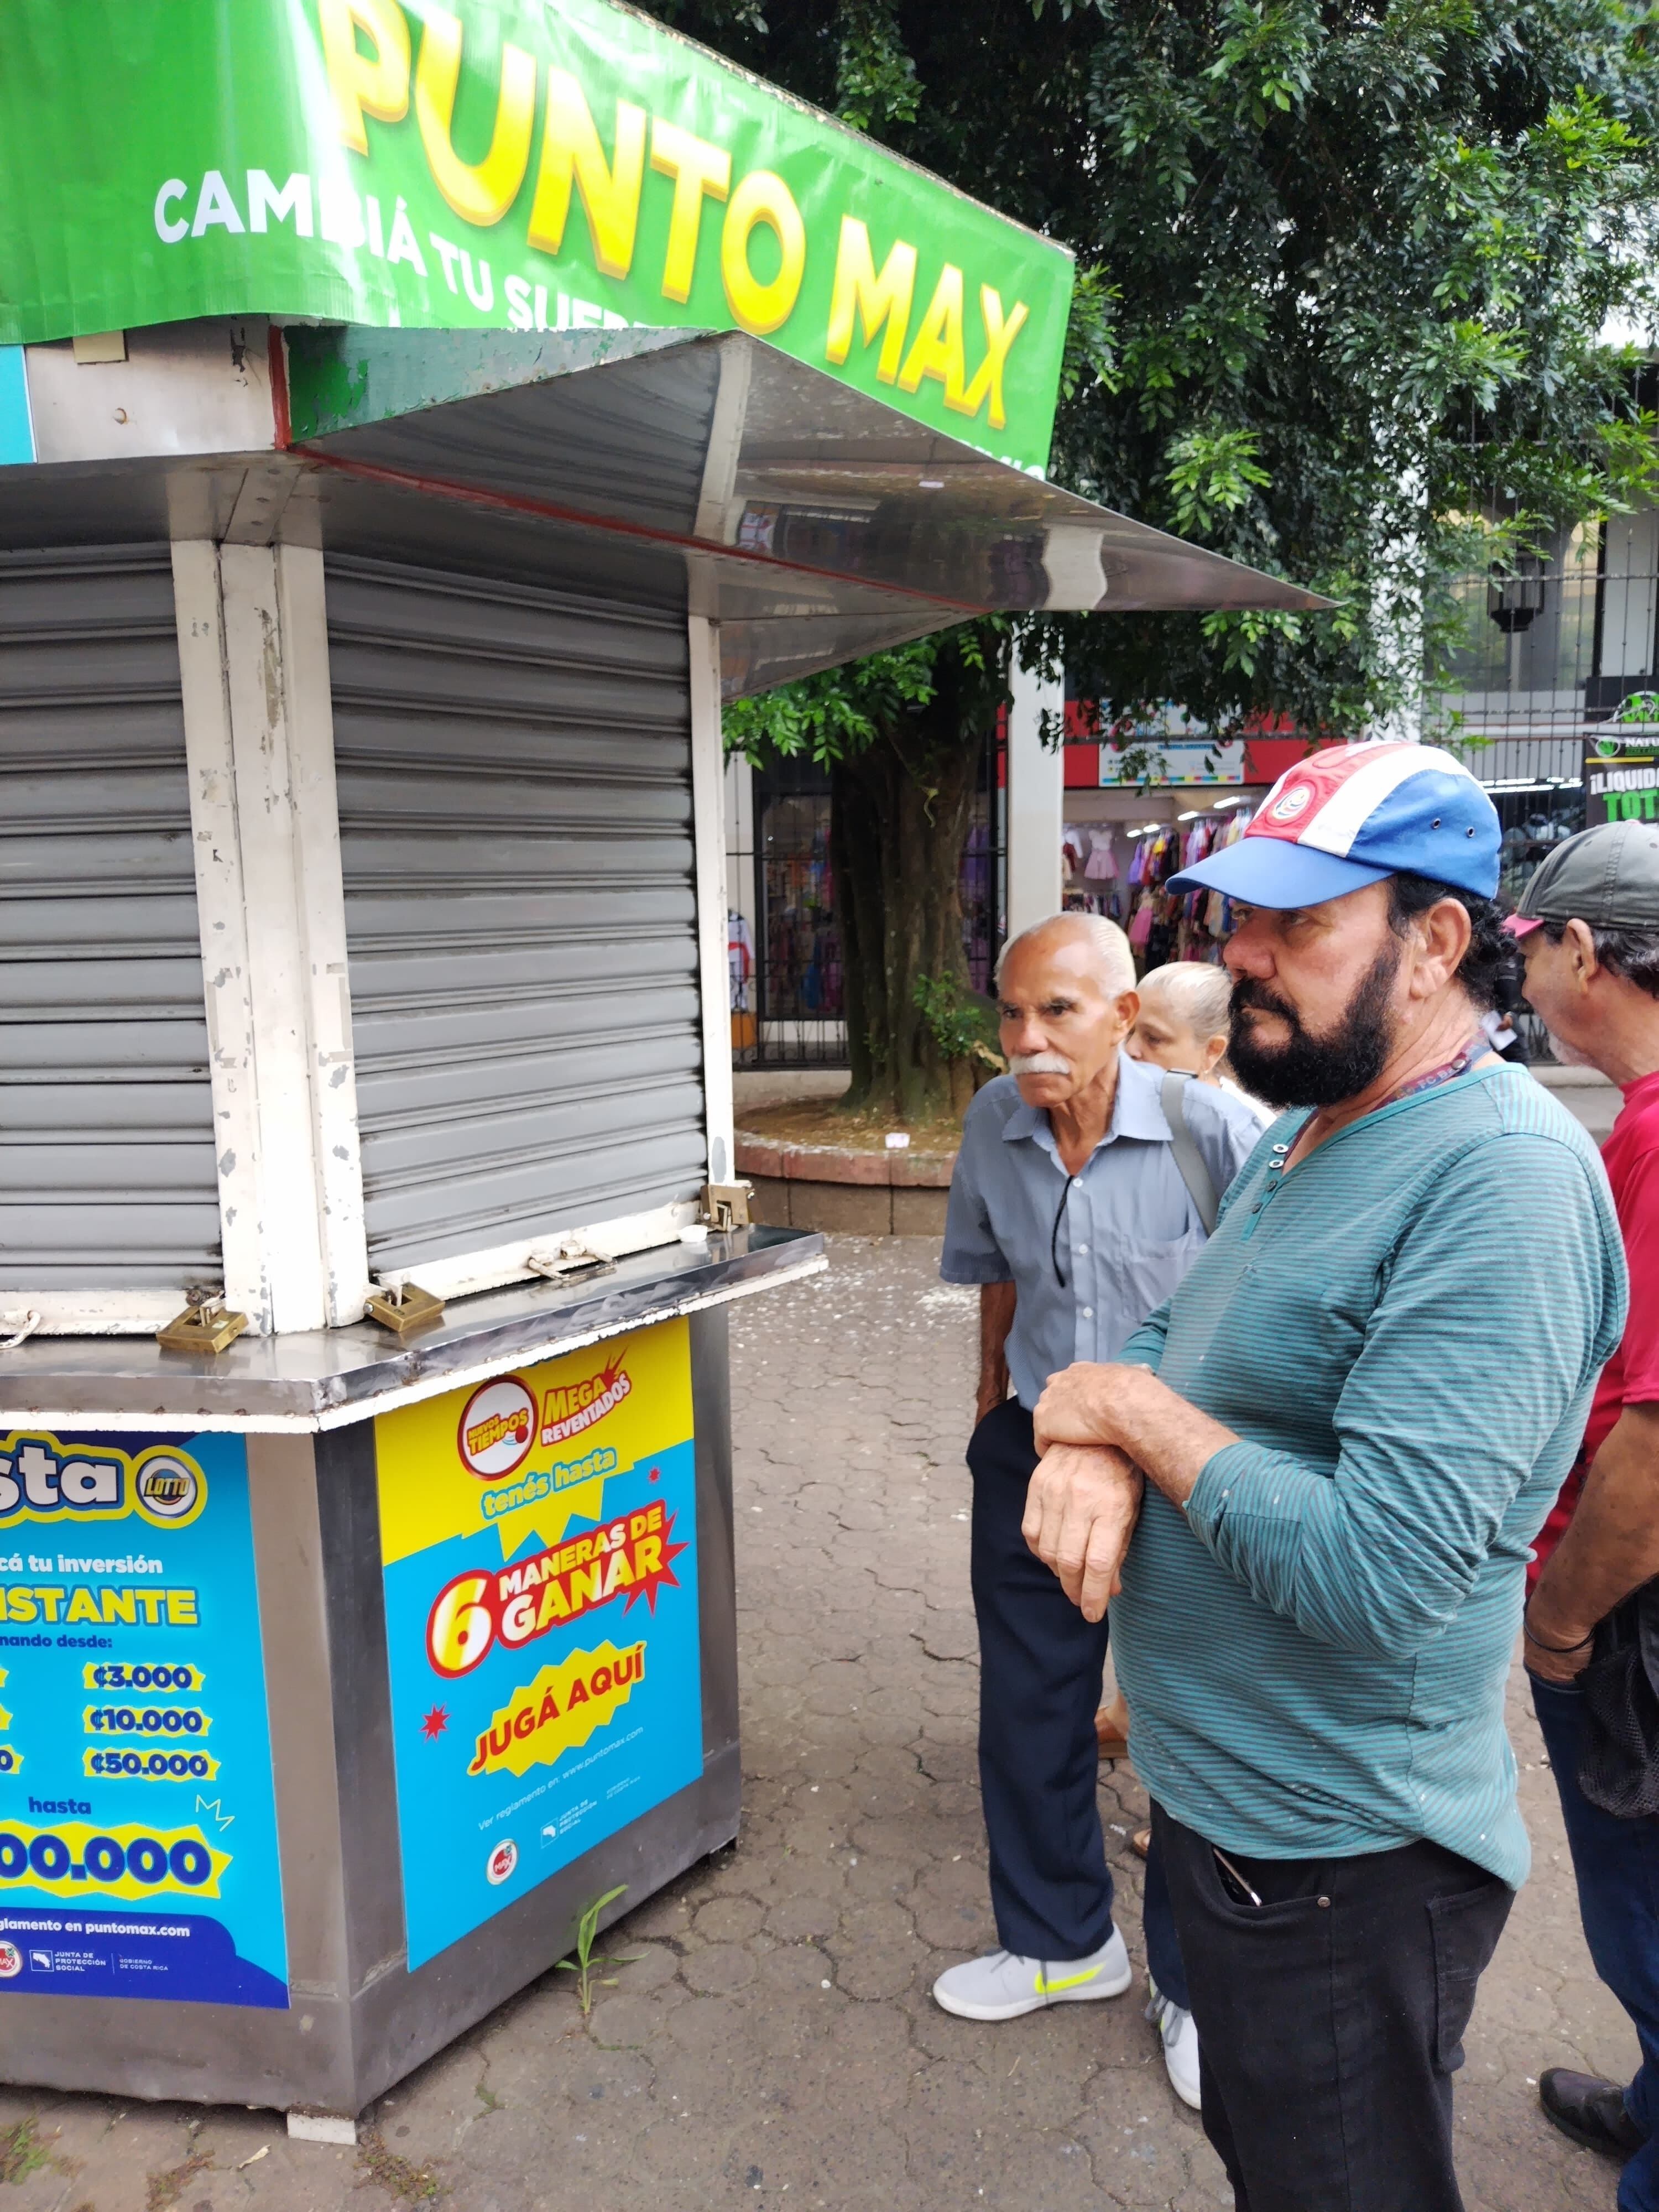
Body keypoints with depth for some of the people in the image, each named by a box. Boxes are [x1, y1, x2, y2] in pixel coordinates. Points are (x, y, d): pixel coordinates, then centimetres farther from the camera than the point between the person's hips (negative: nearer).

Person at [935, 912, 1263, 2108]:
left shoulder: (1212, 1130, -21)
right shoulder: (993, 1123, -5)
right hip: (1036, 1459, 5)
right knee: (1028, 1715, 17)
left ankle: (1194, 1986, 36)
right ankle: (1064, 1942, 43)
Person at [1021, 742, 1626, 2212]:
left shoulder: (1504, 1180, -27)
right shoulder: (1305, 1133, 5)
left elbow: (1377, 1572, -34)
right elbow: (1183, 1346, 12)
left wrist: (1132, 1411, -21)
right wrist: (1096, 1447, -12)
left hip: (1336, 1858, -9)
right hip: (1221, 1796, 9)